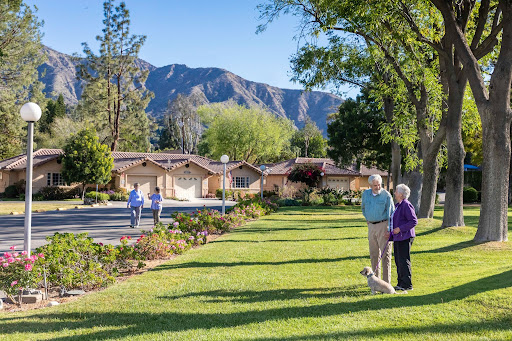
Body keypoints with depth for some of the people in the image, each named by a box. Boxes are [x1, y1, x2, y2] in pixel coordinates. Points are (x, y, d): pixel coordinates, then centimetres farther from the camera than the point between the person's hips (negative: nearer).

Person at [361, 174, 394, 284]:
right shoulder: (366, 194, 7)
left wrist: (389, 230, -17)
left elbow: (391, 214, -11)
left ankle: (386, 282, -4)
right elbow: (363, 207, 27)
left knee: (385, 254, -6)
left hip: (383, 225, -5)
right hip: (371, 226, 5)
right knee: (373, 254, 10)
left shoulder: (386, 195, -9)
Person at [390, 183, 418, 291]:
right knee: (398, 261, 12)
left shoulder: (406, 205, -14)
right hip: (397, 237, 10)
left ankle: (407, 285, 0)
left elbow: (414, 221, -18)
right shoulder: (397, 205, 16)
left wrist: (400, 229, -19)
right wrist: (391, 233, 20)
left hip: (404, 237, -10)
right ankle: (401, 283, 19)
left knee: (404, 261, -6)